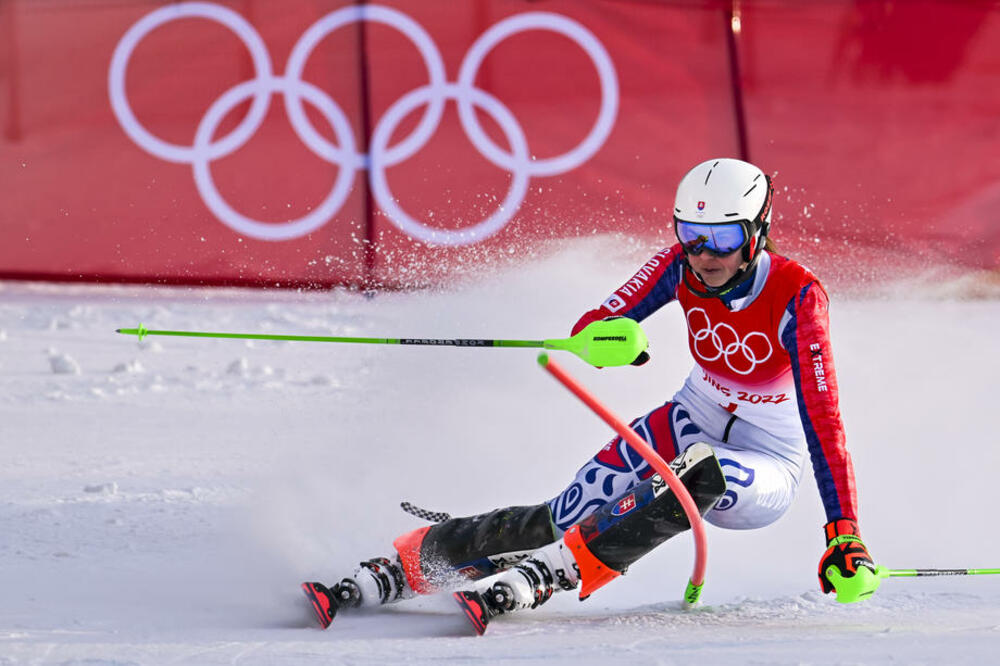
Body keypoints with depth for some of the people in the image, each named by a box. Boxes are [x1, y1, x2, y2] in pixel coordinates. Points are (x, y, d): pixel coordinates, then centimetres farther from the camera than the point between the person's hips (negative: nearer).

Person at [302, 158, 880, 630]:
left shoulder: (796, 296, -25)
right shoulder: (685, 265, -12)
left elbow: (823, 419, -29)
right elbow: (590, 330, -16)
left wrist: (845, 536, -37)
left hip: (768, 466, -4)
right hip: (696, 421, 4)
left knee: (701, 475, -39)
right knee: (569, 515, -16)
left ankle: (536, 580, -41)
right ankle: (392, 571, -14)